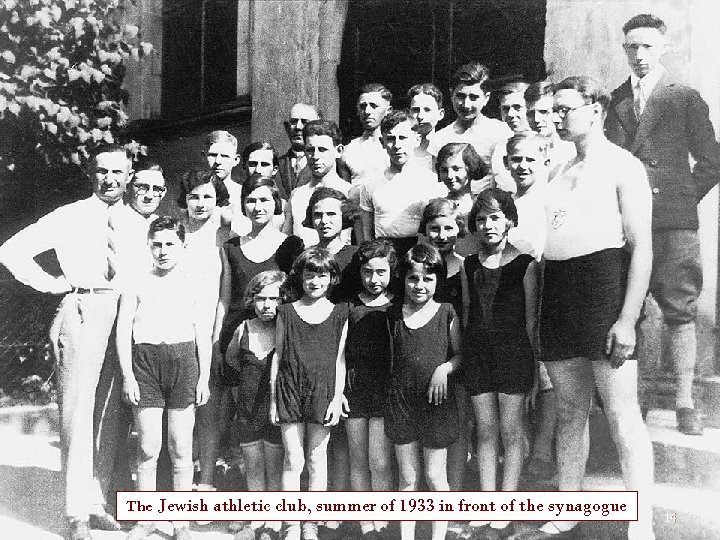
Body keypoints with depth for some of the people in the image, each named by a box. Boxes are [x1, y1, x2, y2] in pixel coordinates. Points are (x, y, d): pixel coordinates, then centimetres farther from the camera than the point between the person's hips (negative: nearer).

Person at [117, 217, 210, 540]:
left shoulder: (193, 285, 9)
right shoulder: (137, 285, 8)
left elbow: (203, 334, 9)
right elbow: (123, 331, 5)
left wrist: (204, 378, 4)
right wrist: (127, 376, -3)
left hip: (184, 361, 0)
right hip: (145, 360, 0)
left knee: (180, 448, 2)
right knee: (148, 447, 0)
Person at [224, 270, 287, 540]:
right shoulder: (244, 329, -1)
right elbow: (231, 358, 18)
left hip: (276, 407, -4)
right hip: (247, 409, 4)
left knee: (275, 470, 4)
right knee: (253, 468, 14)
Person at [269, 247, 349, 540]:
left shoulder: (340, 313, 4)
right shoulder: (286, 312, 5)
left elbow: (340, 359, 4)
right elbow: (277, 355, 7)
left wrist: (337, 398, -2)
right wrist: (272, 399, 4)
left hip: (322, 393, 0)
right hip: (289, 391, 0)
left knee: (317, 459, 6)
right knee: (293, 460, 1)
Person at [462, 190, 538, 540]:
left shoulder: (525, 264, -1)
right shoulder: (469, 265, 11)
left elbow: (531, 317, 0)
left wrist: (527, 358, -4)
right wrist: (464, 350, 7)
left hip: (513, 350, -4)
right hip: (477, 351, 4)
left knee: (511, 432, -1)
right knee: (486, 433, 5)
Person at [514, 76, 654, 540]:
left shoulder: (624, 166, -1)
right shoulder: (559, 173, 19)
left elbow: (642, 246, -8)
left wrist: (628, 319, -16)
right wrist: (538, 309, 11)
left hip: (603, 282, -7)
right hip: (557, 289, 7)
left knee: (622, 415, -8)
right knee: (570, 412, 12)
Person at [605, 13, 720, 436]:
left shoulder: (685, 98, 6)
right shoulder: (612, 100, 13)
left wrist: (685, 197, 0)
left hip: (673, 219, -2)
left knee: (680, 309, -2)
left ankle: (685, 403, 1)